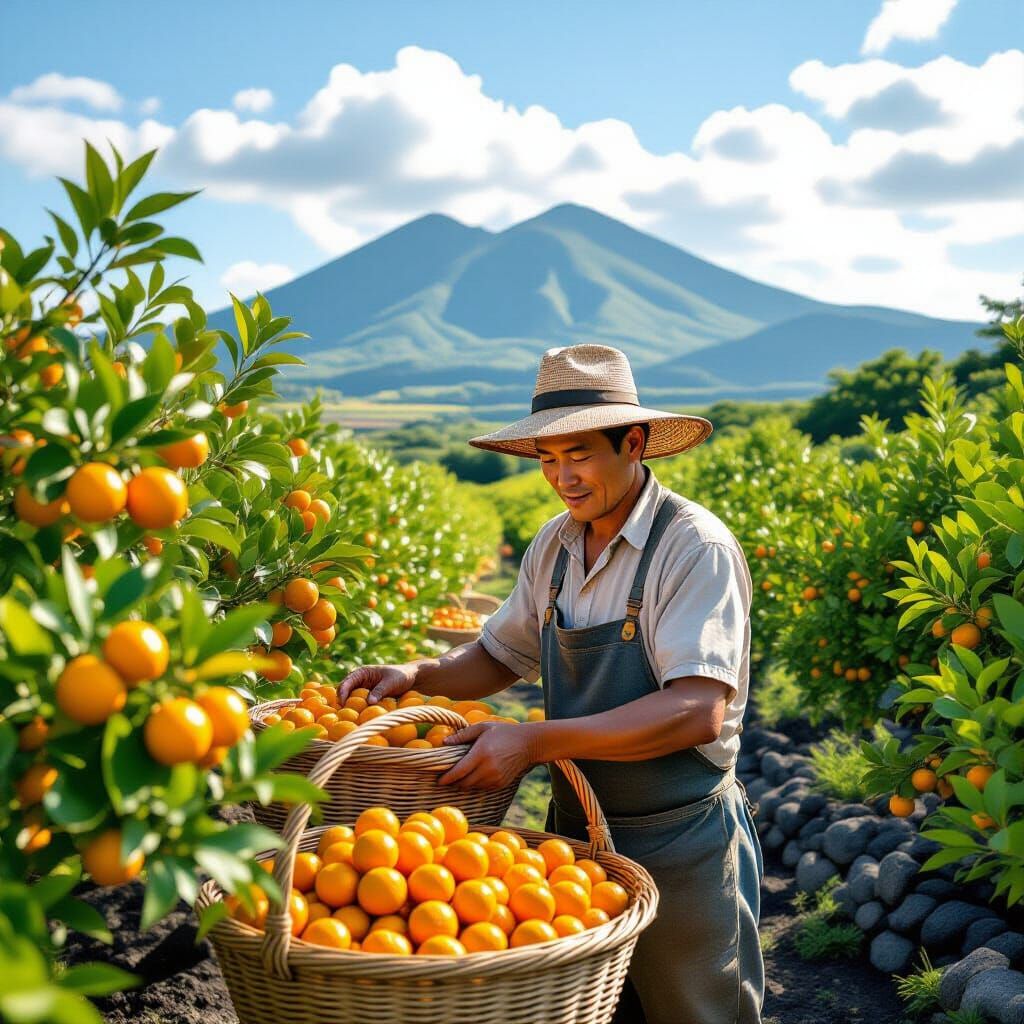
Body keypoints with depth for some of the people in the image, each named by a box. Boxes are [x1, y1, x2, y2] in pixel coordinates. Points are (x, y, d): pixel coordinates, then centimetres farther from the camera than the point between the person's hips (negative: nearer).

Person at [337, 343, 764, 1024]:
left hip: (679, 849, -6)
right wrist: (418, 675, -4)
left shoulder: (695, 547, -19)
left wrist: (533, 741, -30)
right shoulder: (553, 547, 3)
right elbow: (500, 655, 16)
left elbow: (697, 711, -28)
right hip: (577, 833, 6)